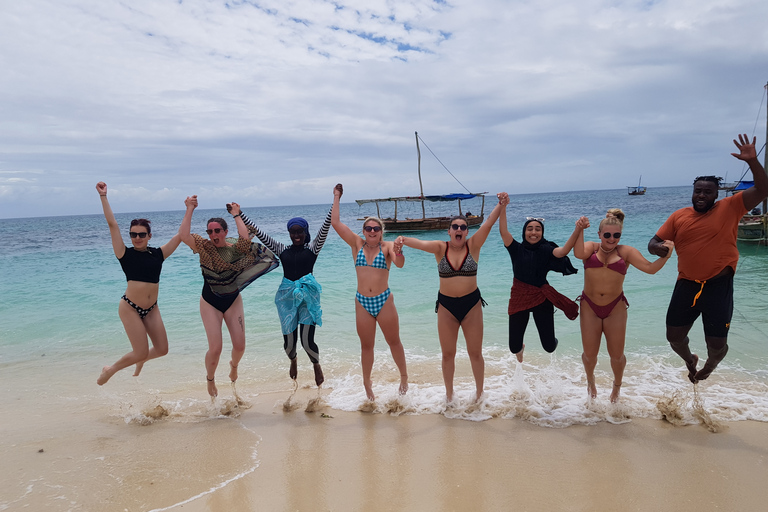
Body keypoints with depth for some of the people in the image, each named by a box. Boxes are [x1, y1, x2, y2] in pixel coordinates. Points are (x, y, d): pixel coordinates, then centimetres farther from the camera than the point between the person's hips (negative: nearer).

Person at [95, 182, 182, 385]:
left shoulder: (158, 254, 1)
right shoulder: (126, 254, -6)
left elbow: (180, 235, 2)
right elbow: (112, 224, -9)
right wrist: (103, 195, -10)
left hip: (151, 308, 4)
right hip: (130, 307, -4)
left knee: (162, 349, 6)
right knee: (141, 352, -5)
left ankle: (140, 360, 41)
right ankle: (110, 370, 23)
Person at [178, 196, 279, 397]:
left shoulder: (235, 248, -9)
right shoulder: (204, 248, -10)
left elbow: (246, 239, -32)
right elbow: (184, 236, -27)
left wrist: (237, 214, -20)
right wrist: (189, 210, -25)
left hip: (233, 301, 1)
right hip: (210, 303, -1)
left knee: (240, 346, 1)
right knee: (215, 349, -7)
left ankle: (234, 365, 40)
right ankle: (210, 378, 26)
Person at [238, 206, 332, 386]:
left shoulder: (312, 249, 3)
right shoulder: (282, 250, 9)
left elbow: (325, 227, -6)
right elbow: (260, 233, 8)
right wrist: (238, 214, 7)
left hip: (308, 295, -2)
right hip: (287, 296, 2)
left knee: (307, 341, -7)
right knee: (289, 341, 7)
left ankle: (316, 365, 27)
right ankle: (293, 361, 44)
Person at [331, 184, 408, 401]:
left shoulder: (387, 246, -4)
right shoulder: (357, 244, 2)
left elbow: (399, 263, -22)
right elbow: (336, 223, -3)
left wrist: (399, 252, -44)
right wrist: (337, 197, -1)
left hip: (384, 301, -2)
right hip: (362, 302, 2)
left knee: (394, 342, 10)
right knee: (366, 346, 12)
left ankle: (404, 377, 29)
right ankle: (367, 383, 27)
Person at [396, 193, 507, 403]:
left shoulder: (473, 245, -6)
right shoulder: (441, 248, -5)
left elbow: (488, 223, -19)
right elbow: (421, 243, -22)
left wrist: (501, 206, -34)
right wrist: (404, 240, -42)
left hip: (472, 303, -1)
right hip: (446, 306, 1)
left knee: (475, 353, 10)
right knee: (448, 354, 11)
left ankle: (479, 392, 31)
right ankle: (449, 394, 30)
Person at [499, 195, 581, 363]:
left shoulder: (546, 250, -5)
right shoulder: (517, 249, -2)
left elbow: (563, 251, -25)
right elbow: (503, 230, -15)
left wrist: (578, 230, -38)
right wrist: (502, 207, -24)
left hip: (542, 298, -1)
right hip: (519, 298, 1)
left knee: (549, 347, 4)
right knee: (513, 347, 4)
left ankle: (550, 340, 45)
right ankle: (520, 348, 46)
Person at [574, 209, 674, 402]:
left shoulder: (626, 252, -1)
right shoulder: (591, 247, -1)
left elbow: (650, 268, -11)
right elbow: (579, 253, -24)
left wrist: (665, 255, -26)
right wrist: (579, 231, -33)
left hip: (615, 308, 0)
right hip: (590, 307, 0)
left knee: (616, 355, 8)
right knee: (590, 354, 6)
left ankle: (617, 385, 41)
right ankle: (590, 380, 41)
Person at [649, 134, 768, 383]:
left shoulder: (730, 208, -1)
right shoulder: (679, 216, 4)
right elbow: (654, 242, 7)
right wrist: (656, 247, -18)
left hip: (718, 285, -3)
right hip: (686, 284, 3)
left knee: (717, 344, 2)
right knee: (674, 336, 10)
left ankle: (709, 366, 40)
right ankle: (690, 361, 45)